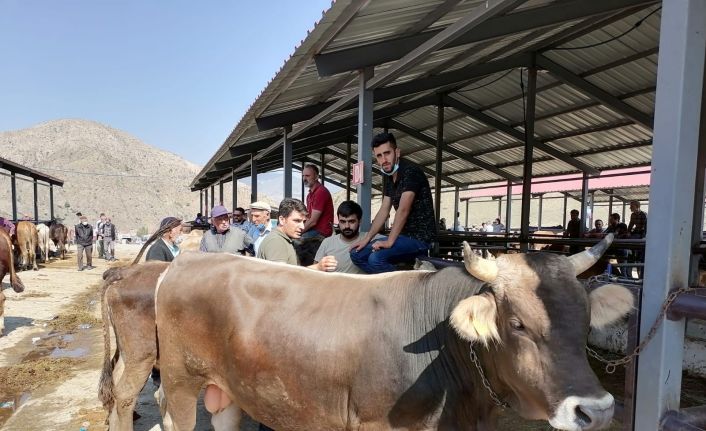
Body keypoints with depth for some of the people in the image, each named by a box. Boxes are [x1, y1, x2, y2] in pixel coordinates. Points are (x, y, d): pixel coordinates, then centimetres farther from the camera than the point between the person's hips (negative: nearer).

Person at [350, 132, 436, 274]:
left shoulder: (410, 171, -17)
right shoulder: (388, 176, 10)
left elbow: (403, 210, -23)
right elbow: (384, 210, 11)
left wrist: (389, 241, -25)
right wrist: (367, 238, 4)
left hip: (420, 237, -9)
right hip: (404, 235, 9)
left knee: (376, 258, -28)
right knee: (357, 254, 2)